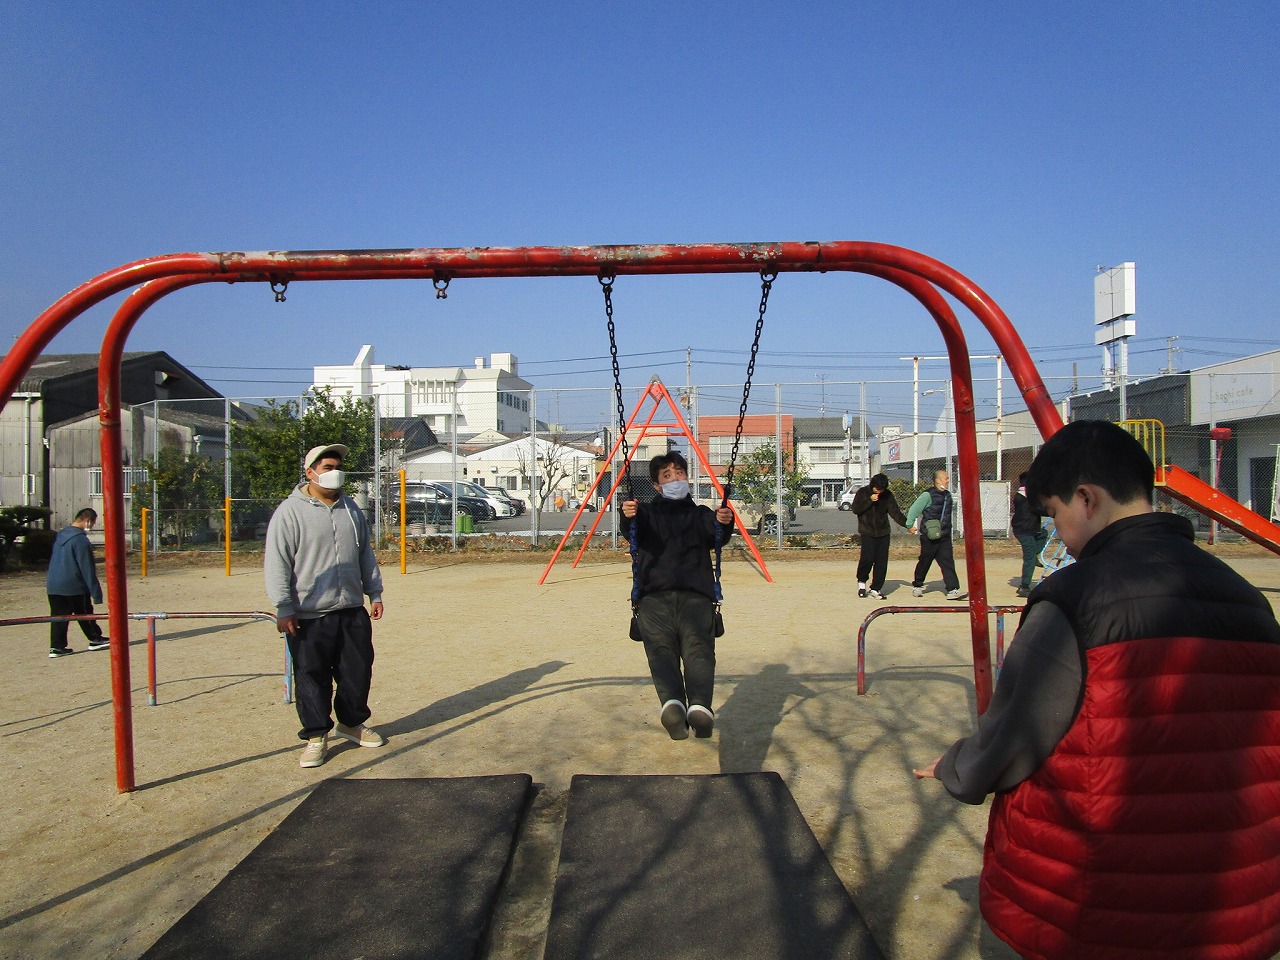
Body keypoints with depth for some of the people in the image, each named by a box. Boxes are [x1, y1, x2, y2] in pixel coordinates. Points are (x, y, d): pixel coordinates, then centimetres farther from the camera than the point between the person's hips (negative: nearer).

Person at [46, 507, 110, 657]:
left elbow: (54, 561, 20)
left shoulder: (59, 536, 9)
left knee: (58, 617, 9)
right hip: (74, 587, -7)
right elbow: (87, 569, -16)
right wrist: (96, 593, -12)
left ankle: (56, 647, 9)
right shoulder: (81, 540, -16)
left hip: (53, 587, 7)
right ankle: (95, 640, 22)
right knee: (85, 615, 9)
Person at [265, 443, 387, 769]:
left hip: (352, 611, 6)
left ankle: (351, 723, 31)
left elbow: (366, 556, 20)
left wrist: (375, 593, 19)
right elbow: (277, 563, -9)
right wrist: (284, 608, -13)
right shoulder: (291, 512, -7)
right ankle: (316, 736, 17)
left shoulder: (350, 509, 12)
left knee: (358, 671, 12)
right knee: (312, 679, 2)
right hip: (309, 616, -5)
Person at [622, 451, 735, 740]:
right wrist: (629, 516, -23)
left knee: (699, 646, -25)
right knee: (661, 648, -26)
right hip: (653, 594, 0)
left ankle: (700, 707, -45)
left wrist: (724, 523, -20)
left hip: (695, 594, 0)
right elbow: (635, 531, 2)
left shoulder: (700, 515, 28)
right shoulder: (648, 513, 27)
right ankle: (672, 704, -45)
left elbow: (717, 536, 5)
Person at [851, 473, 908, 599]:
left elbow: (895, 512, 1)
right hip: (867, 532, -3)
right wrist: (869, 500, -18)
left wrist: (907, 524, -11)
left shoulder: (887, 495, 3)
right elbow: (855, 509, -9)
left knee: (882, 562, -1)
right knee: (868, 558, -17)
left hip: (883, 532, 3)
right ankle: (861, 581, 9)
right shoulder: (862, 492, -2)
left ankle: (875, 589, 8)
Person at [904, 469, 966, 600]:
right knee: (924, 562, 8)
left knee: (948, 562, -4)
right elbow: (914, 510, -7)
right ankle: (917, 586, 26)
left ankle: (953, 590, -9)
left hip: (944, 537, 6)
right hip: (929, 537, -5)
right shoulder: (928, 495, -11)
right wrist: (910, 525, -5)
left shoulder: (948, 495, 12)